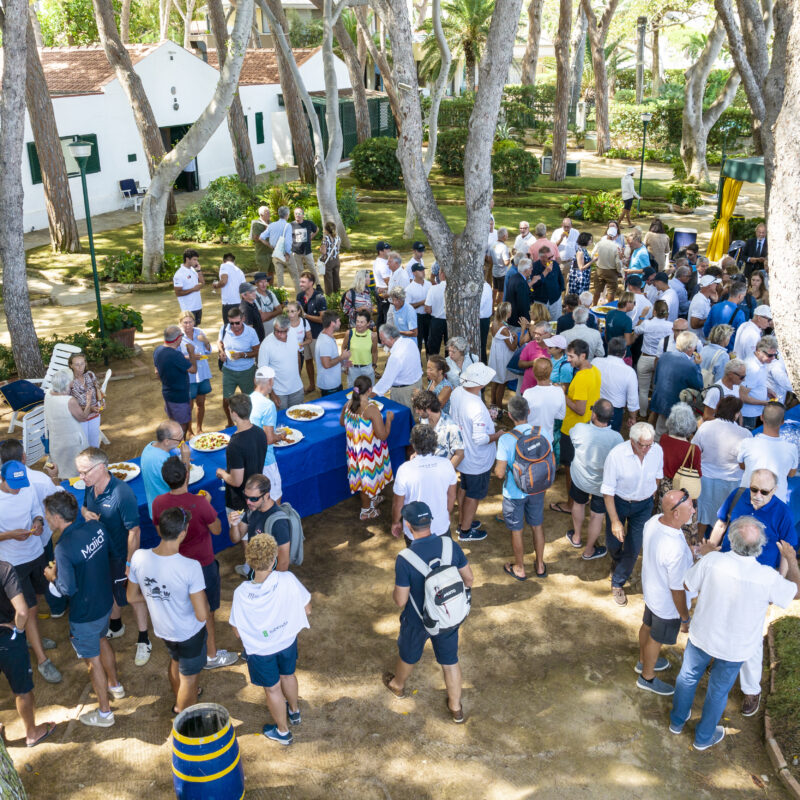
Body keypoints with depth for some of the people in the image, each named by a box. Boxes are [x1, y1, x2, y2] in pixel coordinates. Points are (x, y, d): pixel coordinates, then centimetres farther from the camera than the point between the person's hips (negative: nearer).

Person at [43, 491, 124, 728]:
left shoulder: (64, 548, -32)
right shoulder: (96, 528, -11)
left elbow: (68, 589, -27)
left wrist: (53, 576, -7)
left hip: (84, 615, -7)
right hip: (105, 602, 7)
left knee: (93, 659, 12)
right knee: (101, 639, 32)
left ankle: (104, 713, 31)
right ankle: (115, 685, 53)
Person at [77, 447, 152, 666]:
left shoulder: (122, 494, -32)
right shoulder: (90, 488, -9)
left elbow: (134, 530, -27)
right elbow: (85, 507, 13)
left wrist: (130, 563, -23)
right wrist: (86, 513, -12)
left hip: (120, 557, -7)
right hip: (100, 553, 7)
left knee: (133, 597, 11)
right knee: (111, 593, 27)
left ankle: (143, 641, 29)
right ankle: (115, 627, 53)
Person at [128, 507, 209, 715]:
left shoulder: (139, 557, -21)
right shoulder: (190, 567, -36)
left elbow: (131, 597, -4)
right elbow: (202, 615, -30)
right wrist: (202, 596, -11)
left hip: (162, 628, 6)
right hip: (189, 634, -6)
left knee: (175, 660, 35)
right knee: (188, 679, 20)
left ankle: (179, 703, 60)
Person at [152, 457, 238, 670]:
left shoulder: (158, 503, -15)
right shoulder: (199, 503, -29)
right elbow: (216, 530, -14)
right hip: (202, 564, -5)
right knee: (206, 612, 14)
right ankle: (211, 655, 30)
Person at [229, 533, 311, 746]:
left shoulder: (241, 593, -32)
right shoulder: (287, 580, -31)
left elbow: (238, 631, -17)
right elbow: (306, 609, -15)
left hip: (260, 650, -2)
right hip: (287, 640, 2)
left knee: (272, 689, 24)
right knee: (288, 675, 32)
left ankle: (282, 732, 47)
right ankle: (294, 711, 61)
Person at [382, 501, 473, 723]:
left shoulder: (404, 559, -30)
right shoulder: (450, 545, -18)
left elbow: (400, 601, -20)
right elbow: (469, 580, -5)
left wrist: (394, 593, 2)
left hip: (417, 622, -2)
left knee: (408, 655, 27)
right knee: (450, 661, 23)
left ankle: (397, 686, 56)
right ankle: (456, 708, 40)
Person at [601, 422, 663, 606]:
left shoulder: (657, 451, -18)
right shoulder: (616, 455, -29)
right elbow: (607, 491, -21)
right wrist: (615, 521, -21)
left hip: (644, 505, 2)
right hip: (618, 502, -2)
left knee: (634, 549, 2)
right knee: (613, 543, 16)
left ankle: (618, 582, 26)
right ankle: (618, 564, 53)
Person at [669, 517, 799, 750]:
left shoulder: (711, 561, -29)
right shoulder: (768, 578, -30)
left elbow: (687, 585, -10)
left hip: (702, 636, 1)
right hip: (735, 648, -1)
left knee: (688, 676, 27)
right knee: (718, 691, 23)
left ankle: (677, 721, 51)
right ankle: (704, 737, 46)